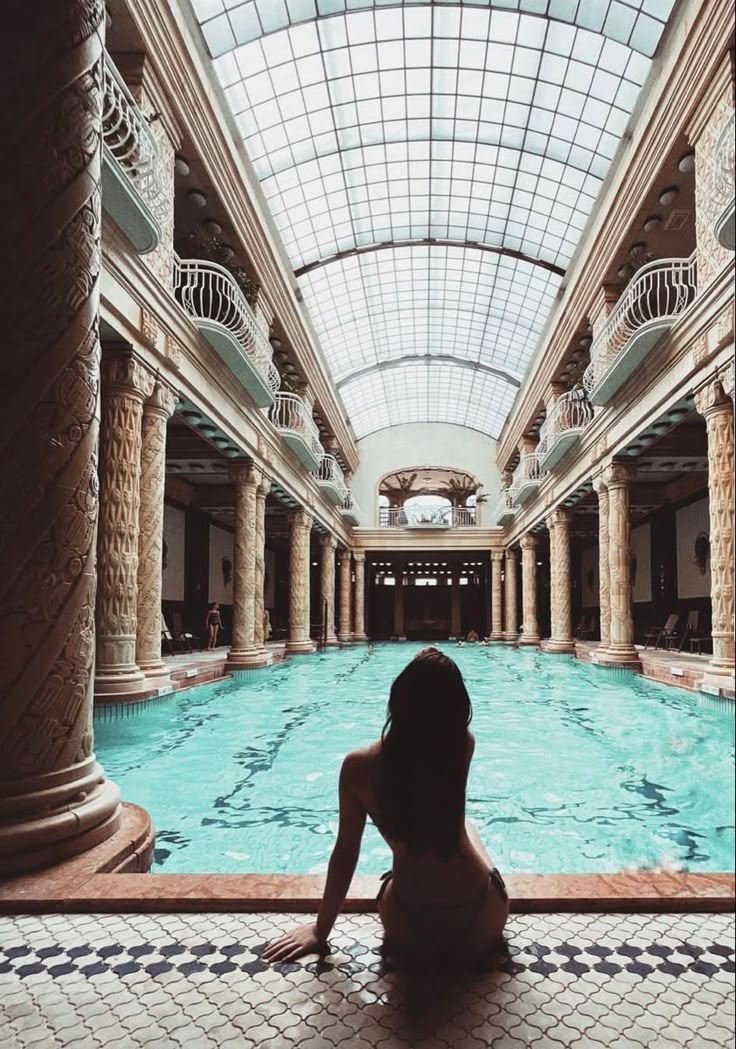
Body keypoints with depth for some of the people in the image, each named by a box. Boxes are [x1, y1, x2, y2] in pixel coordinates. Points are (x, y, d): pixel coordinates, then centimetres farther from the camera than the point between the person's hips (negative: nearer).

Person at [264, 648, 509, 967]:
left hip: (408, 934, 0)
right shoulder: (462, 746, -16)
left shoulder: (359, 766, -16)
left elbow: (345, 854, -6)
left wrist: (320, 930, 7)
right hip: (480, 929, 0)